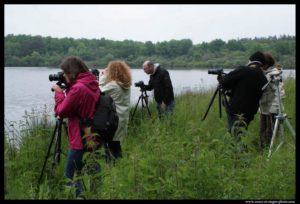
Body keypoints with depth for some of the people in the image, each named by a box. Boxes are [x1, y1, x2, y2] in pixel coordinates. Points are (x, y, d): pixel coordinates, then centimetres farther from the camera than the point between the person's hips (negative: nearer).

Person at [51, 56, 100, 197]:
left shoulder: (78, 88, -21)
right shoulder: (92, 85, 7)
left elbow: (61, 112, -13)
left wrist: (59, 92, 0)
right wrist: (67, 90, 8)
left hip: (81, 140, -9)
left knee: (70, 176, 3)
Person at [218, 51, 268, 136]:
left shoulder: (243, 70, -10)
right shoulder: (263, 79, 6)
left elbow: (225, 82, -13)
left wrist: (221, 78, 12)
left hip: (235, 111, -6)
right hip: (249, 114, 6)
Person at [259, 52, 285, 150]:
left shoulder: (274, 73, -12)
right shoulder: (264, 72, 12)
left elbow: (277, 93, -17)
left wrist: (273, 109, -21)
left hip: (271, 107, -8)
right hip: (264, 107, 8)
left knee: (270, 131, -2)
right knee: (262, 131, 13)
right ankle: (263, 149, 23)